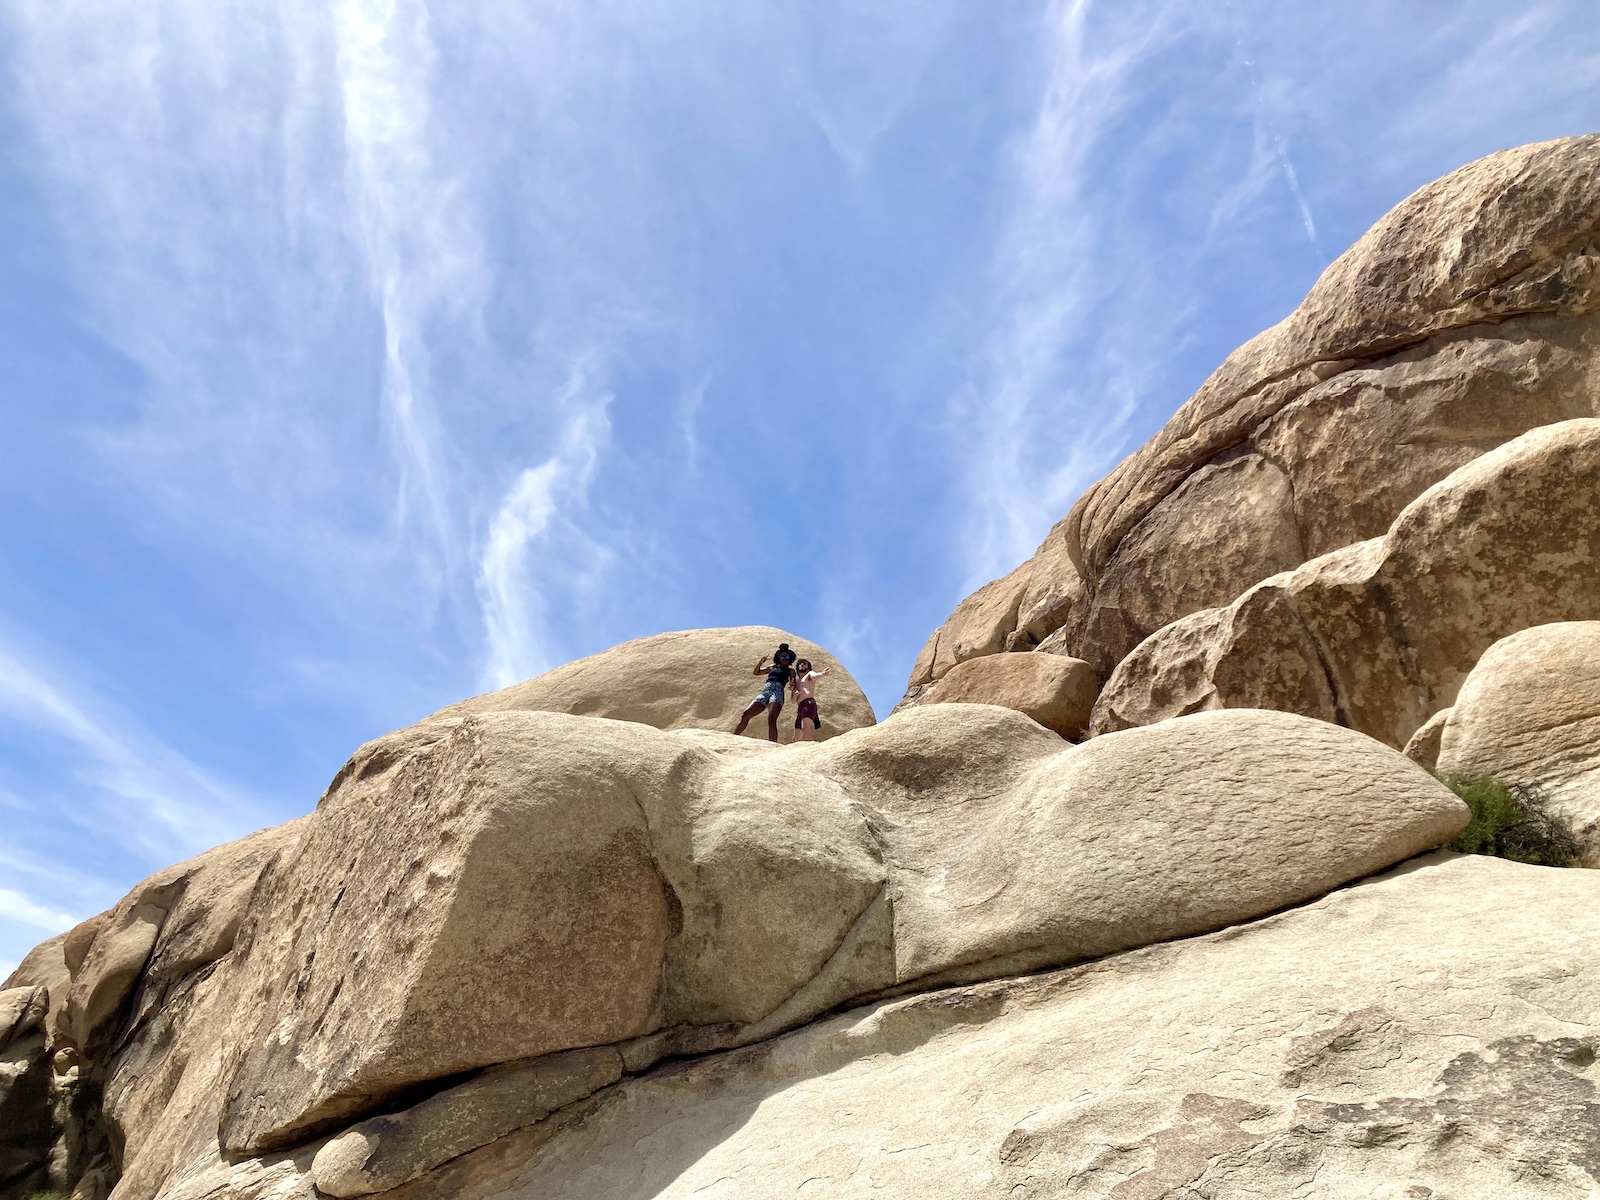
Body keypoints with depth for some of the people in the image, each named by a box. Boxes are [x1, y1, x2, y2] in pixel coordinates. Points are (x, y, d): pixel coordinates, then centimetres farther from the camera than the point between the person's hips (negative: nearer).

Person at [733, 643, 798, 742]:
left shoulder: (790, 670, 16)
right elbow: (755, 672, 30)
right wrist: (761, 662, 13)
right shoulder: (772, 667, 27)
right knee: (745, 715, -11)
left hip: (778, 693, -5)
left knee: (771, 720, -27)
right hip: (765, 692, 5)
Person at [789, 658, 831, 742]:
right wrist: (794, 693, 0)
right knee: (796, 739, 8)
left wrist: (822, 674, -40)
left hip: (809, 703, -9)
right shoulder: (797, 681, 32)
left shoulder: (810, 674, 12)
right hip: (800, 707, 9)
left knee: (806, 732, -32)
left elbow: (815, 676, -15)